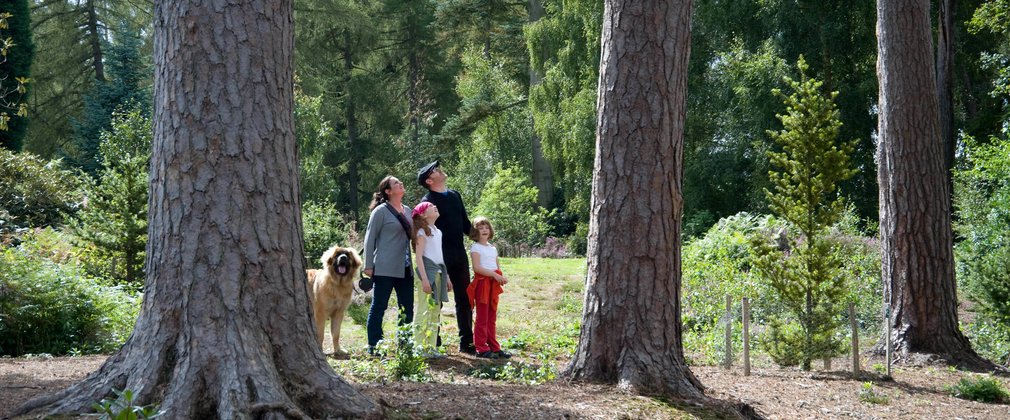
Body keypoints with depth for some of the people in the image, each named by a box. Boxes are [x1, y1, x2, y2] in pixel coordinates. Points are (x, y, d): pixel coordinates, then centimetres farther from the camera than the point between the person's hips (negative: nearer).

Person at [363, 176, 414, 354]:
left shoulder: (409, 211, 13)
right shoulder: (381, 211, -5)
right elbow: (370, 238, -5)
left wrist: (414, 261, 14)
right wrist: (369, 265, -9)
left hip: (405, 269, 7)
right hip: (385, 269, -7)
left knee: (407, 308, 9)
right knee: (378, 306, -1)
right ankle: (374, 346, 3)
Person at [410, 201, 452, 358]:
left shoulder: (438, 232, 17)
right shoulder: (422, 231, -8)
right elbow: (418, 256, -14)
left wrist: (446, 278, 20)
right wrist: (424, 279, -21)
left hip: (438, 274, 8)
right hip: (426, 273, -8)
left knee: (435, 311, 9)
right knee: (423, 311, -8)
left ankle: (431, 347, 14)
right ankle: (419, 347, -7)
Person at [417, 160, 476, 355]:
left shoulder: (455, 195, 13)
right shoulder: (428, 201, -9)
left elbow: (465, 223, 19)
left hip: (459, 255, 7)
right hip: (440, 257, -7)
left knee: (464, 299, 9)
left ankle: (466, 342, 16)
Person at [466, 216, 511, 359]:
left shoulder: (493, 248, 18)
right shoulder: (475, 247, -4)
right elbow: (477, 267, -15)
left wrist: (502, 277, -3)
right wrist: (494, 275, -21)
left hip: (494, 284, 7)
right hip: (482, 282, -7)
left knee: (492, 318, 10)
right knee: (482, 317, -5)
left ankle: (493, 347, 14)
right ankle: (481, 349, -4)